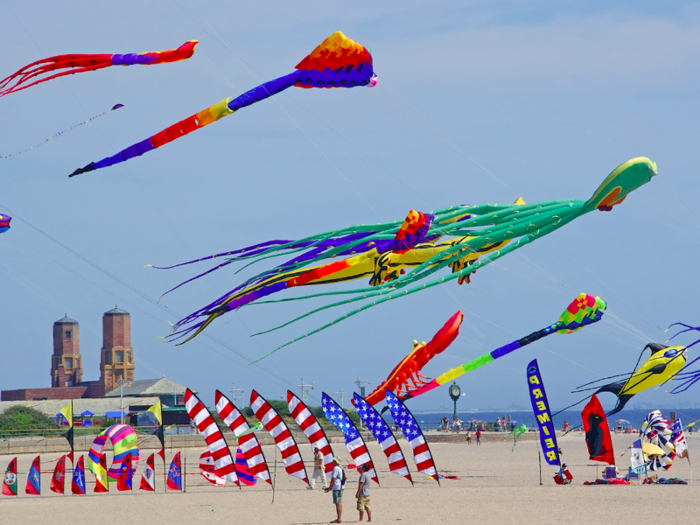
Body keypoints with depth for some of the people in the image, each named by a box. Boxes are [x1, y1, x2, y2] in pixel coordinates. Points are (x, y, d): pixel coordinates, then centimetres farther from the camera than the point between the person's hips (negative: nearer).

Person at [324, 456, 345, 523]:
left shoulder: (336, 468, -15)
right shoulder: (340, 468, 15)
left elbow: (333, 479, -19)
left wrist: (329, 488, -11)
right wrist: (331, 488, 23)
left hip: (337, 488, -10)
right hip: (341, 487, 10)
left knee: (337, 503, -9)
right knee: (339, 503, 11)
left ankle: (338, 519, -10)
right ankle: (340, 518, 13)